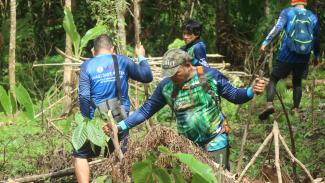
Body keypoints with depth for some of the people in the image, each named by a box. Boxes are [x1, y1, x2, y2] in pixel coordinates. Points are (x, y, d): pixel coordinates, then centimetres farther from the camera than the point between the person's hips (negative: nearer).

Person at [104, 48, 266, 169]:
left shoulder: (210, 75, -11)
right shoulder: (166, 86, -6)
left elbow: (234, 96, -2)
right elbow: (146, 110, 1)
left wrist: (252, 91, -23)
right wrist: (120, 126, -6)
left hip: (215, 140, -3)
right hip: (188, 144, 3)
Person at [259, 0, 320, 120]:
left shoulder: (287, 12, 2)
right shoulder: (313, 17, 11)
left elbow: (277, 28, -13)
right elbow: (316, 38, 16)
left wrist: (265, 42, -16)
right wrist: (317, 56, 28)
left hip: (286, 55, -3)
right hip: (303, 58, 3)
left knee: (273, 79, 3)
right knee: (297, 82, 21)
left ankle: (269, 104, -19)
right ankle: (296, 109, 14)